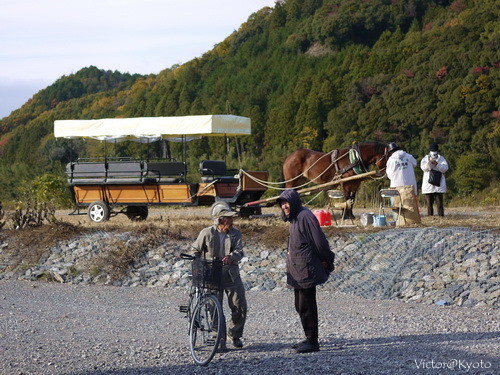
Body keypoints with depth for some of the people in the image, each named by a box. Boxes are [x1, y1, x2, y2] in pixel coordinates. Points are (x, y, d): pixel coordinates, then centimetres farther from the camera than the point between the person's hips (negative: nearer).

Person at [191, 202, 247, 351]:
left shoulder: (235, 233, 3)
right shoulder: (207, 233, -3)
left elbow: (239, 251, -10)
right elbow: (196, 251, 10)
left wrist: (231, 257, -31)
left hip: (232, 275, 2)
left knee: (240, 307, -1)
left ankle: (235, 335, 21)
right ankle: (219, 340, 4)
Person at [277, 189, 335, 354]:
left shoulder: (305, 216, -16)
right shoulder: (294, 218, 16)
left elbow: (319, 241, -18)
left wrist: (326, 261, -8)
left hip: (306, 270, -10)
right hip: (298, 271, 10)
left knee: (307, 306, -8)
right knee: (300, 306, 14)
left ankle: (312, 341, -3)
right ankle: (310, 339, 22)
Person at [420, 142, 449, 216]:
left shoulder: (441, 158, 9)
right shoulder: (426, 158, 10)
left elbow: (445, 168, -6)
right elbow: (423, 168, -7)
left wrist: (437, 164, -21)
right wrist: (429, 162, -24)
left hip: (439, 185, -1)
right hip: (428, 184, 1)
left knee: (439, 203, -5)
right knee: (429, 203, 3)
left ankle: (441, 216, -5)